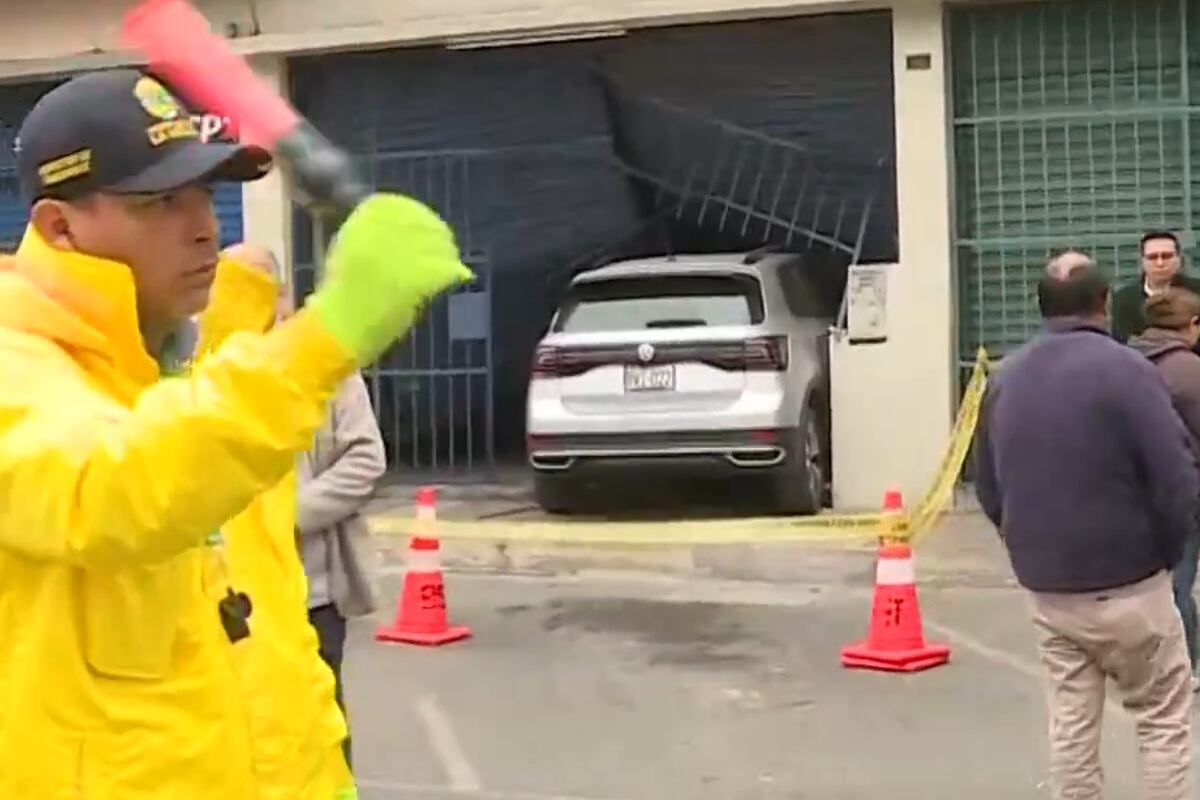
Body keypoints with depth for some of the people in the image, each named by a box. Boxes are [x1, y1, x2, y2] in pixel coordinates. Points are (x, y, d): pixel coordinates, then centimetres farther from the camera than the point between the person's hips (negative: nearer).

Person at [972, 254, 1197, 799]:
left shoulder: (1004, 378, 6)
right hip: (1126, 583, -5)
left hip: (1044, 586, 5)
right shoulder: (1124, 369, -15)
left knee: (1071, 724, 12)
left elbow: (988, 491, 12)